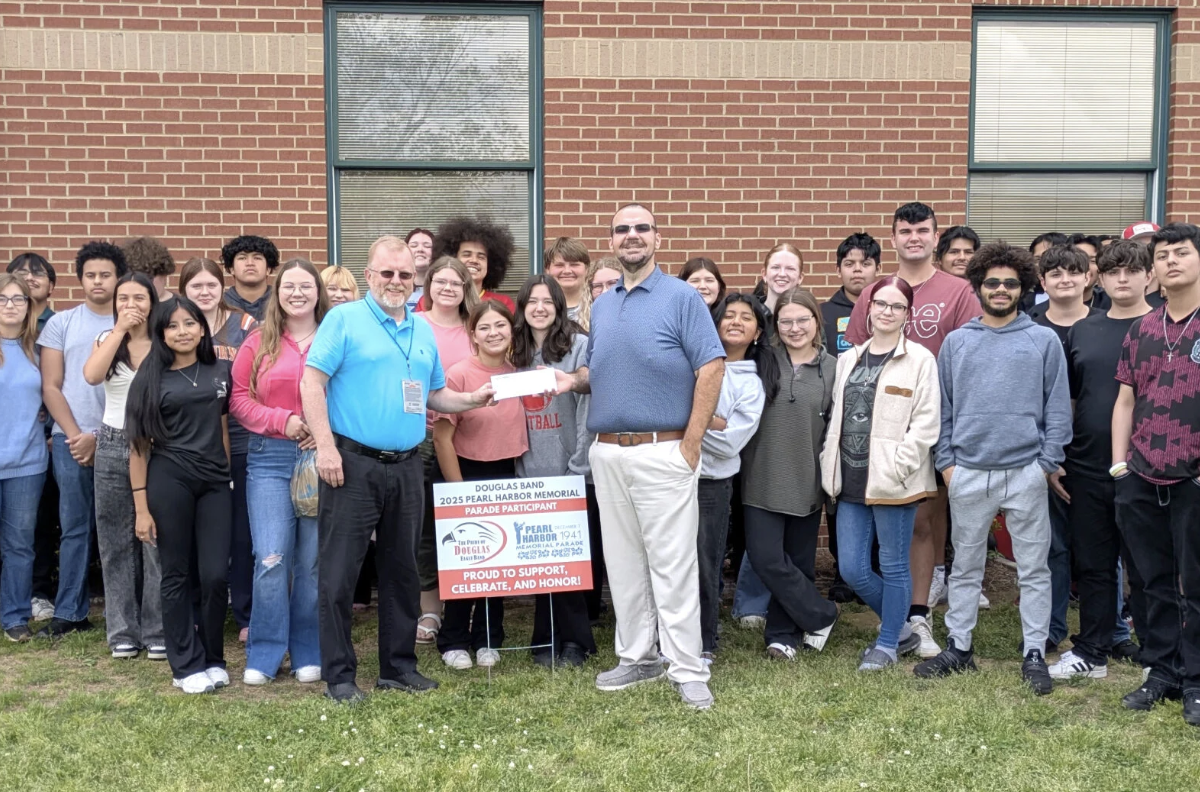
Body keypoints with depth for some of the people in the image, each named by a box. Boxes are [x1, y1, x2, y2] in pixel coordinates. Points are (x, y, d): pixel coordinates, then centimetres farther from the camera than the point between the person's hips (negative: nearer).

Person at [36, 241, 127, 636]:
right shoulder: (61, 323, 8)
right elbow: (51, 387, 5)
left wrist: (99, 438, -5)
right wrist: (75, 435, -5)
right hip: (71, 439, 0)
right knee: (75, 528, 2)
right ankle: (69, 612, 8)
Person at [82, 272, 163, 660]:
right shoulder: (106, 339, 9)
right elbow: (91, 376, -12)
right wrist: (119, 330, -11)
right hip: (113, 447, 3)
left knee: (158, 541, -2)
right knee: (117, 542, 6)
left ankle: (158, 631, 7)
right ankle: (123, 631, 14)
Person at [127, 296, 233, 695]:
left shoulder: (219, 372, 10)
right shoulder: (151, 378, 2)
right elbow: (139, 446, 0)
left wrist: (230, 478, 11)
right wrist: (141, 507, -5)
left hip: (215, 482, 2)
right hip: (169, 481, -2)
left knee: (215, 575, -2)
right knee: (178, 575, 3)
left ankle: (213, 659, 15)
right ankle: (187, 666, 12)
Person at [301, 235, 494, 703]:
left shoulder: (423, 331, 15)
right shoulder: (343, 320, -3)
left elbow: (435, 394, 22)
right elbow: (312, 384, -9)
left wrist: (473, 400, 4)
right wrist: (326, 447, -17)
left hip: (406, 467, 6)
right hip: (353, 465, -6)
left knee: (402, 571, 13)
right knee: (338, 573, -2)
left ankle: (399, 666, 24)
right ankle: (338, 675, 7)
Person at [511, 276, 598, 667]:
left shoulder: (579, 346, -5)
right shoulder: (518, 352, 12)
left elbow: (589, 407, -10)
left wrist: (579, 465, -14)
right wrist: (518, 465, 9)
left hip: (574, 473, -4)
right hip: (531, 473, 4)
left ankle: (574, 640, 12)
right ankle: (546, 641, 16)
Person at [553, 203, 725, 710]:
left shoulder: (682, 298, -4)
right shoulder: (602, 305, 15)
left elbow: (711, 369, -10)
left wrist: (691, 445, -15)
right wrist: (572, 380, 1)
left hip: (664, 453, -6)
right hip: (607, 454, 6)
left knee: (673, 566, -5)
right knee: (622, 564, 12)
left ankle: (687, 671, 2)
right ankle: (636, 658, 23)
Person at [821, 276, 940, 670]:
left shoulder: (919, 360, -4)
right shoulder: (848, 360, 15)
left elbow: (926, 423, -10)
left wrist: (896, 469, -16)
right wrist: (830, 467, 8)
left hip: (893, 483, -6)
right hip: (851, 481, 6)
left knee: (893, 565, 5)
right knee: (852, 569, 6)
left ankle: (889, 643, 22)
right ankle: (900, 629, 26)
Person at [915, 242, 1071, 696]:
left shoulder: (1044, 341, 3)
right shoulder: (956, 342, 8)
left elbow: (1058, 406, 2)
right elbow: (943, 406, 9)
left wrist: (1049, 462, -4)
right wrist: (945, 460, 2)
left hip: (1026, 471, -1)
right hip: (968, 472, 2)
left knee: (1033, 568, 4)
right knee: (965, 565, 11)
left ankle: (1034, 654, 14)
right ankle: (958, 648, 21)